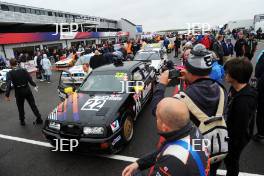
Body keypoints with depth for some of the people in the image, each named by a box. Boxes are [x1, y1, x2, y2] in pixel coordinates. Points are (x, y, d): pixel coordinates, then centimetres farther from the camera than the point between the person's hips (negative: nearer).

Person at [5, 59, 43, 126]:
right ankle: (39, 119, 14)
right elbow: (30, 79, -2)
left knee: (20, 107, 16)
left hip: (18, 92, -2)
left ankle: (22, 121, 27)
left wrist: (7, 95, -17)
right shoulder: (23, 70, -3)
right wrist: (34, 85, 12)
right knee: (33, 105, 10)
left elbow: (8, 85, -17)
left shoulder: (9, 73, -9)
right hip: (27, 90, 2)